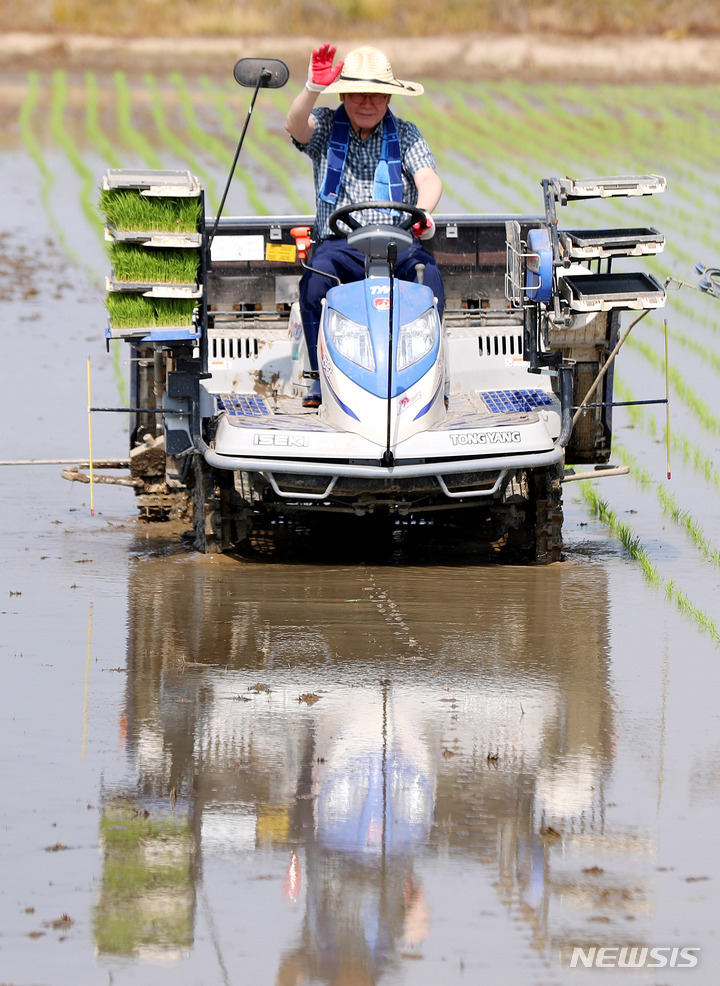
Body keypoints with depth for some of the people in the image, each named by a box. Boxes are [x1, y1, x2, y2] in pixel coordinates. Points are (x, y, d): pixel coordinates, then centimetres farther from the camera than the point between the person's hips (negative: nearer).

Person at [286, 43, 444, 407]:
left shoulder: (405, 135, 11)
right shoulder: (325, 126, 9)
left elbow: (428, 178, -4)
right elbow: (295, 126, -13)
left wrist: (422, 211, -28)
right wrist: (314, 87, -33)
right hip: (339, 244, -1)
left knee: (428, 274, -32)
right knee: (315, 280, -33)